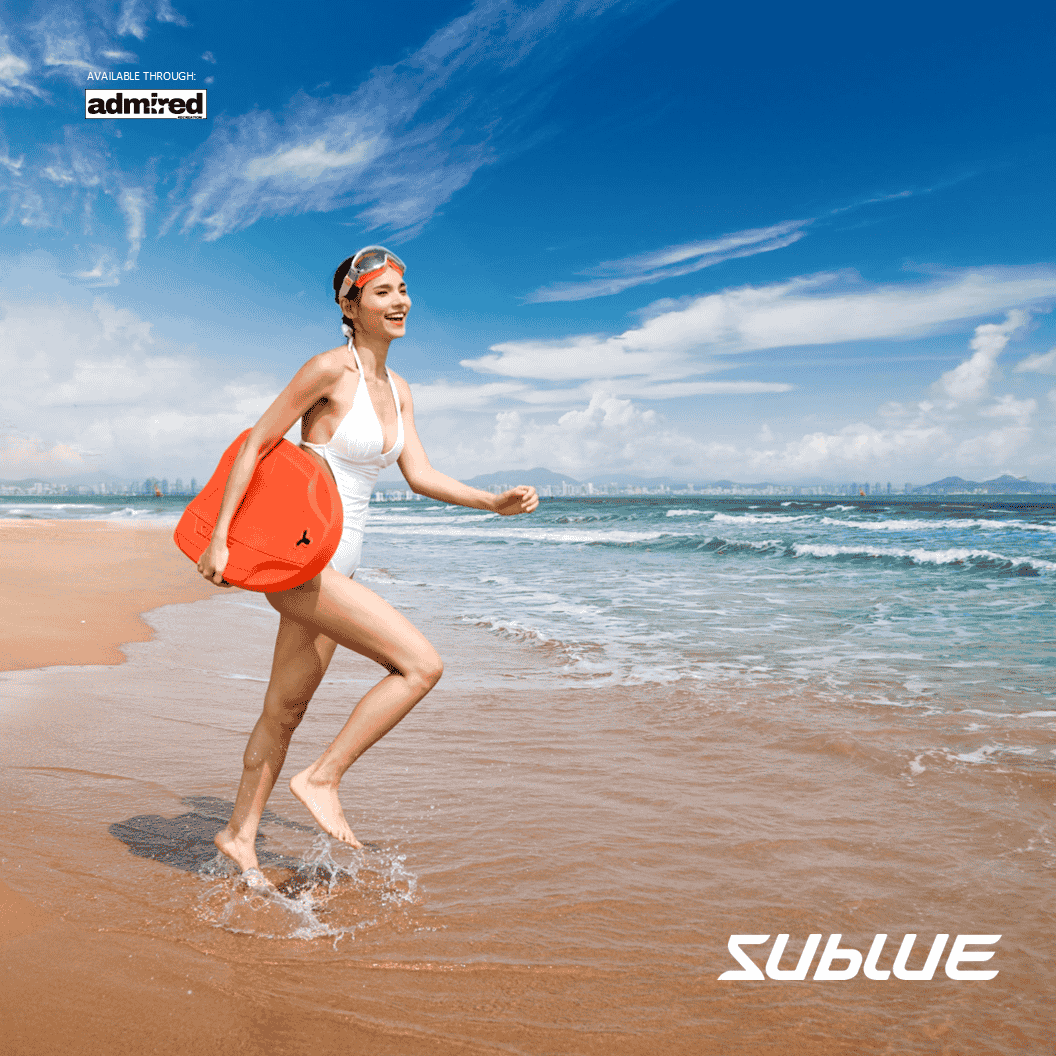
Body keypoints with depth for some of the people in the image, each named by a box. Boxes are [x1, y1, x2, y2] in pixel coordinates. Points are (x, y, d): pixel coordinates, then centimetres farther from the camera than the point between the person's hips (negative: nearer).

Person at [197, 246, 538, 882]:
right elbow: (256, 444, -11)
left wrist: (494, 502, -3)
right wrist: (218, 537, -14)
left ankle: (240, 835, 35)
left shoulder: (398, 391, 12)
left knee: (286, 711, 18)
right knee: (422, 664, -15)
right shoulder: (332, 368, -13)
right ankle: (323, 779, 0)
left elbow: (421, 476, 9)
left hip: (339, 563, 9)